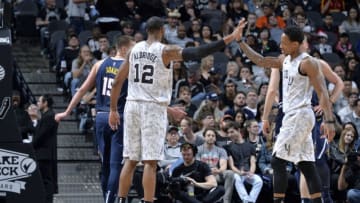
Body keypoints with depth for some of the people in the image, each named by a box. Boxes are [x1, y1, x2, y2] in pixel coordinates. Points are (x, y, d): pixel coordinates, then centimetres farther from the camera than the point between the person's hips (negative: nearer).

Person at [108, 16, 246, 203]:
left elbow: (117, 82, 12)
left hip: (133, 105, 5)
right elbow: (197, 53, -18)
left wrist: (113, 109, 21)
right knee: (150, 162, -4)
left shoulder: (134, 50, 10)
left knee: (130, 161, 12)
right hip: (153, 108, -5)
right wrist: (229, 39, -19)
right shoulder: (165, 51, -6)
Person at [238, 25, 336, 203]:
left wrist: (329, 120, -24)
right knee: (305, 164, 8)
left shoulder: (307, 63, -13)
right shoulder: (285, 60, 12)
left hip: (299, 116, -9)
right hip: (292, 115, 9)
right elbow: (261, 61, 21)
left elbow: (322, 93, -17)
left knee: (277, 161, -10)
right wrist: (241, 43, 11)